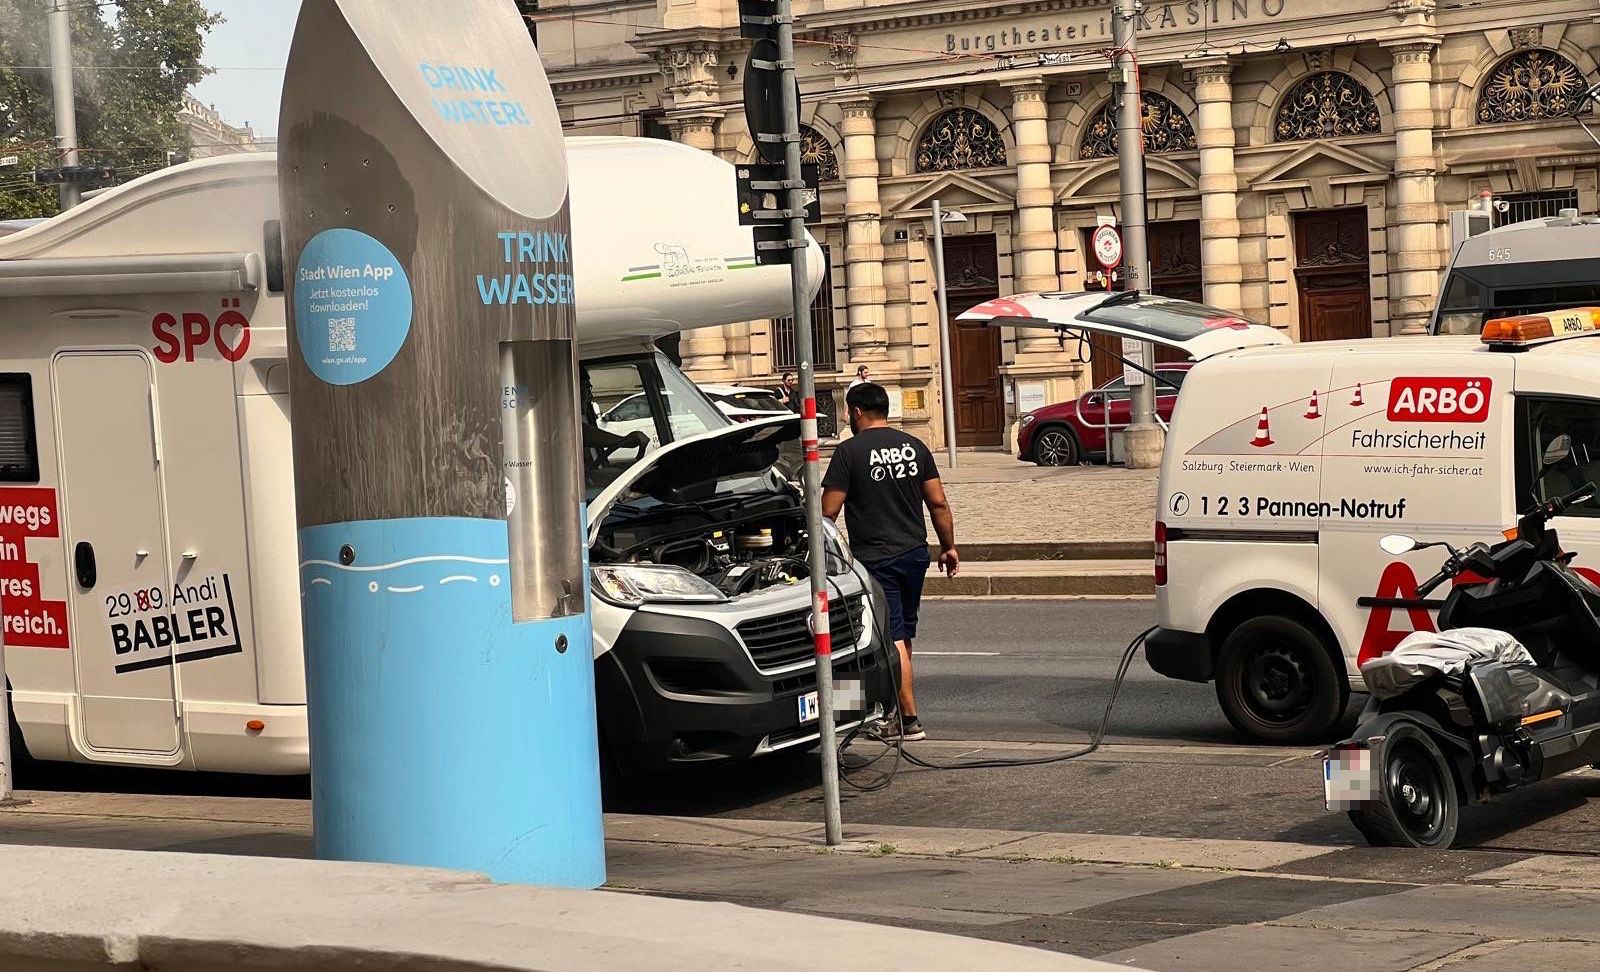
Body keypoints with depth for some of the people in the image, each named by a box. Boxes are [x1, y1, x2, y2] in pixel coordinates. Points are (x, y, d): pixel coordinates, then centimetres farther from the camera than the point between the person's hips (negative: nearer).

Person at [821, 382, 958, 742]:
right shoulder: (914, 446, 6)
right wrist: (949, 547, 15)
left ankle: (910, 720, -9)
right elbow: (938, 503, 6)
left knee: (892, 639, -5)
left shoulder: (849, 452, -9)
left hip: (876, 559, -6)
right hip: (915, 552, 6)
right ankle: (898, 710, 25)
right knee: (904, 635, 16)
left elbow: (828, 511, -10)